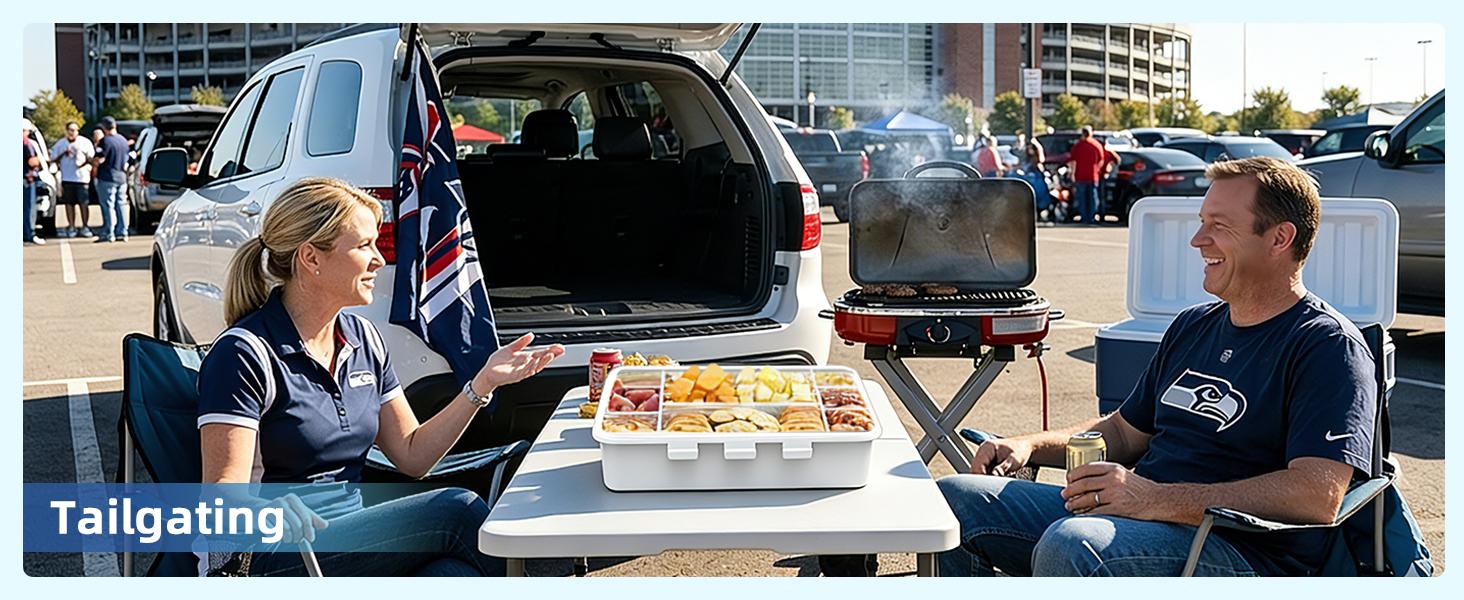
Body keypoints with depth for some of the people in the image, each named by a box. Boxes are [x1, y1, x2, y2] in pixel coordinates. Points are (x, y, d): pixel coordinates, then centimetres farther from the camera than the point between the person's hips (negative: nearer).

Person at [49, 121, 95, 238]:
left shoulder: (85, 142, 4)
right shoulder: (60, 143, 9)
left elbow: (91, 157, 6)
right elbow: (53, 159, 11)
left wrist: (85, 163, -15)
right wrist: (63, 154, -6)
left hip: (82, 177, -2)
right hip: (67, 178, 2)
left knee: (83, 203, -6)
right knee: (69, 203, 3)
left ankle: (85, 227, 2)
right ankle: (71, 227, 10)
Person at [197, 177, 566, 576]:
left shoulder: (363, 339, 12)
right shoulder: (245, 353, -10)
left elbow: (412, 455, 15)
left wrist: (484, 382, 5)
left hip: (353, 539, 6)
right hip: (282, 565, -6)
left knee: (454, 574, -29)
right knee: (457, 510, -23)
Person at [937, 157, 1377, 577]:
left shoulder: (1329, 346, -8)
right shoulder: (1192, 327, 20)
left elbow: (1319, 497, -21)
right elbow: (1127, 431, 29)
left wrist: (1158, 499, -24)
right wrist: (1031, 445, 9)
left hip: (1242, 548, -8)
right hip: (1142, 516, 8)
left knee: (1069, 547, -37)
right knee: (953, 499, -3)